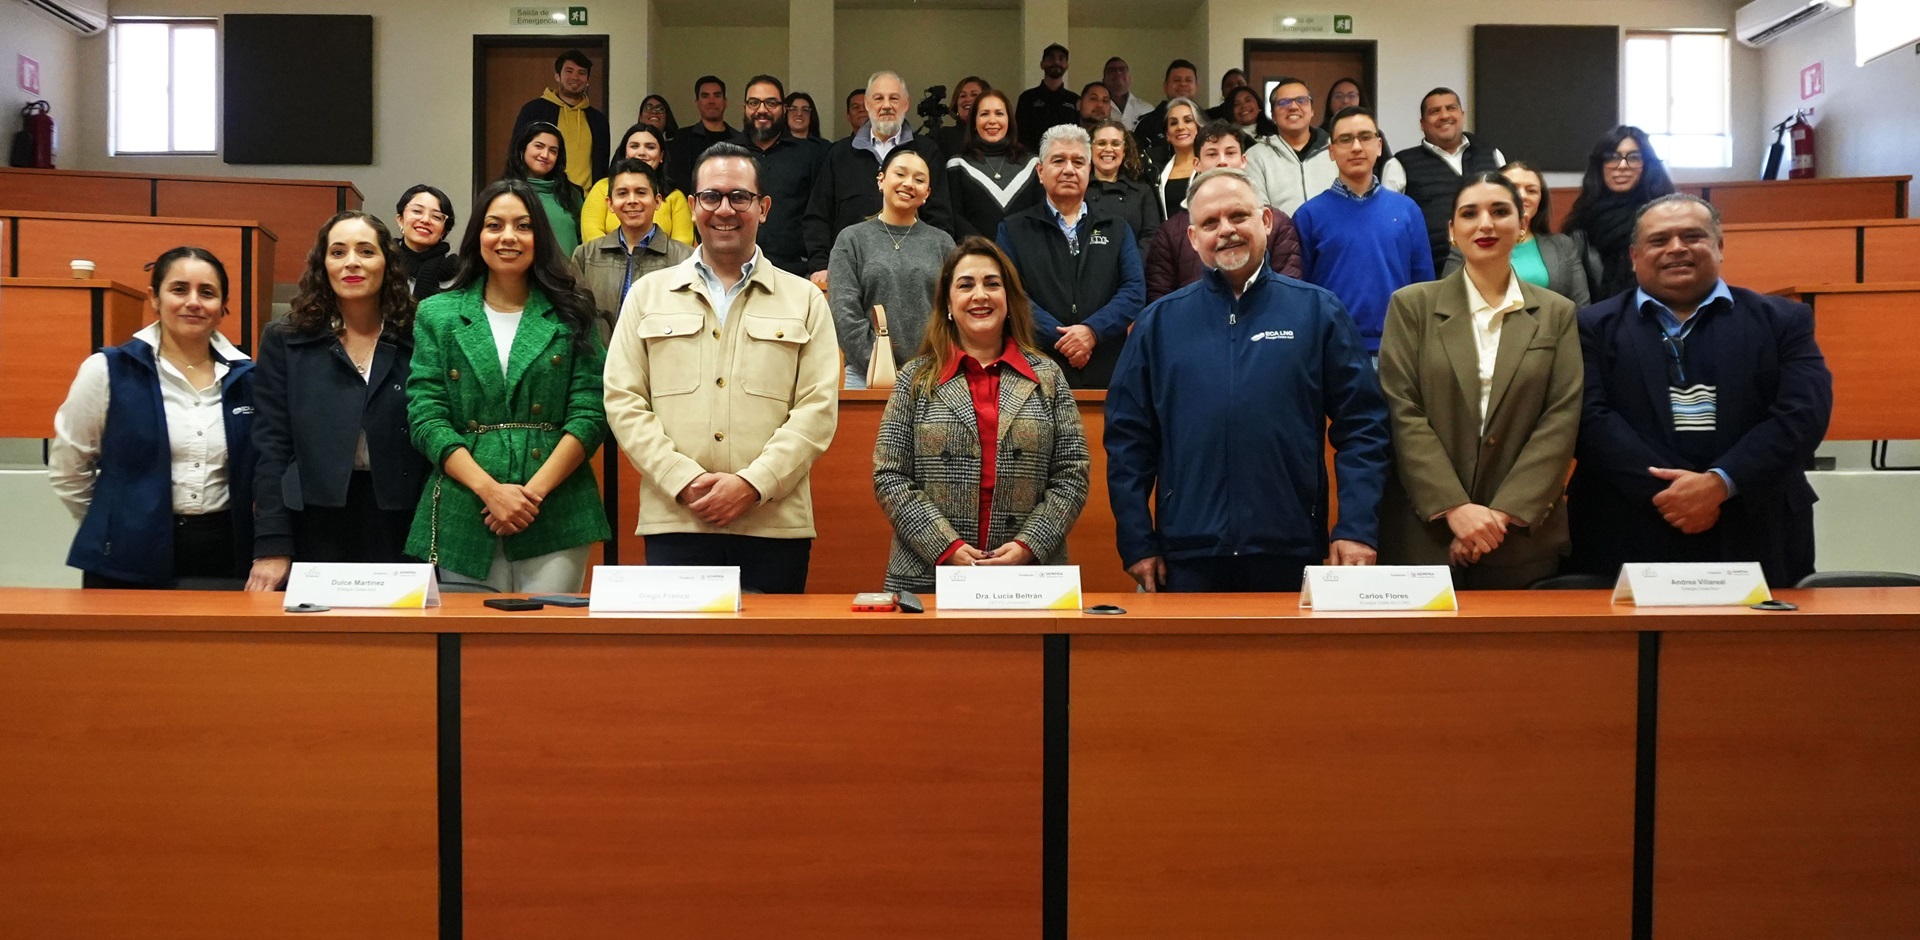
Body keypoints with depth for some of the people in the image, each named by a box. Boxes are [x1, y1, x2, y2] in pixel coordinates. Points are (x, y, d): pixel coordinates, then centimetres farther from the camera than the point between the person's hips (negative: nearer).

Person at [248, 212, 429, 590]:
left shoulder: (417, 342, 5)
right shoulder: (284, 340, 5)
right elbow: (271, 448, 0)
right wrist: (272, 548, -7)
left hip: (398, 532, 1)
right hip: (314, 526, 0)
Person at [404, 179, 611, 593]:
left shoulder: (571, 315, 7)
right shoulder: (437, 315, 9)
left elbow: (589, 415, 0)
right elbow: (426, 419, 2)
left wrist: (535, 491, -11)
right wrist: (490, 490, -11)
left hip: (554, 520, 0)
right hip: (463, 523, 1)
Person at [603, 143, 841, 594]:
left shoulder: (805, 300, 10)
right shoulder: (648, 295, 13)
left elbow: (818, 409, 1)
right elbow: (623, 402, 5)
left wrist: (752, 483, -12)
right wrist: (685, 481, -9)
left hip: (776, 526, 0)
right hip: (674, 522, 1)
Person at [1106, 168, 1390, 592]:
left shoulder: (1318, 311, 4)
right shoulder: (1159, 322, 6)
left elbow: (1362, 426, 2)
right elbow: (1127, 437, 6)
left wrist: (1357, 529, -7)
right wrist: (1137, 543, 1)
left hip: (1293, 553, 0)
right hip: (1187, 554, 1)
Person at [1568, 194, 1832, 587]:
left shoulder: (1781, 321, 9)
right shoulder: (1595, 327, 5)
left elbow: (1803, 413, -4)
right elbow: (1591, 419, -7)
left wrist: (1719, 483, -16)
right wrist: (1664, 492, -17)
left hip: (1754, 543, 1)